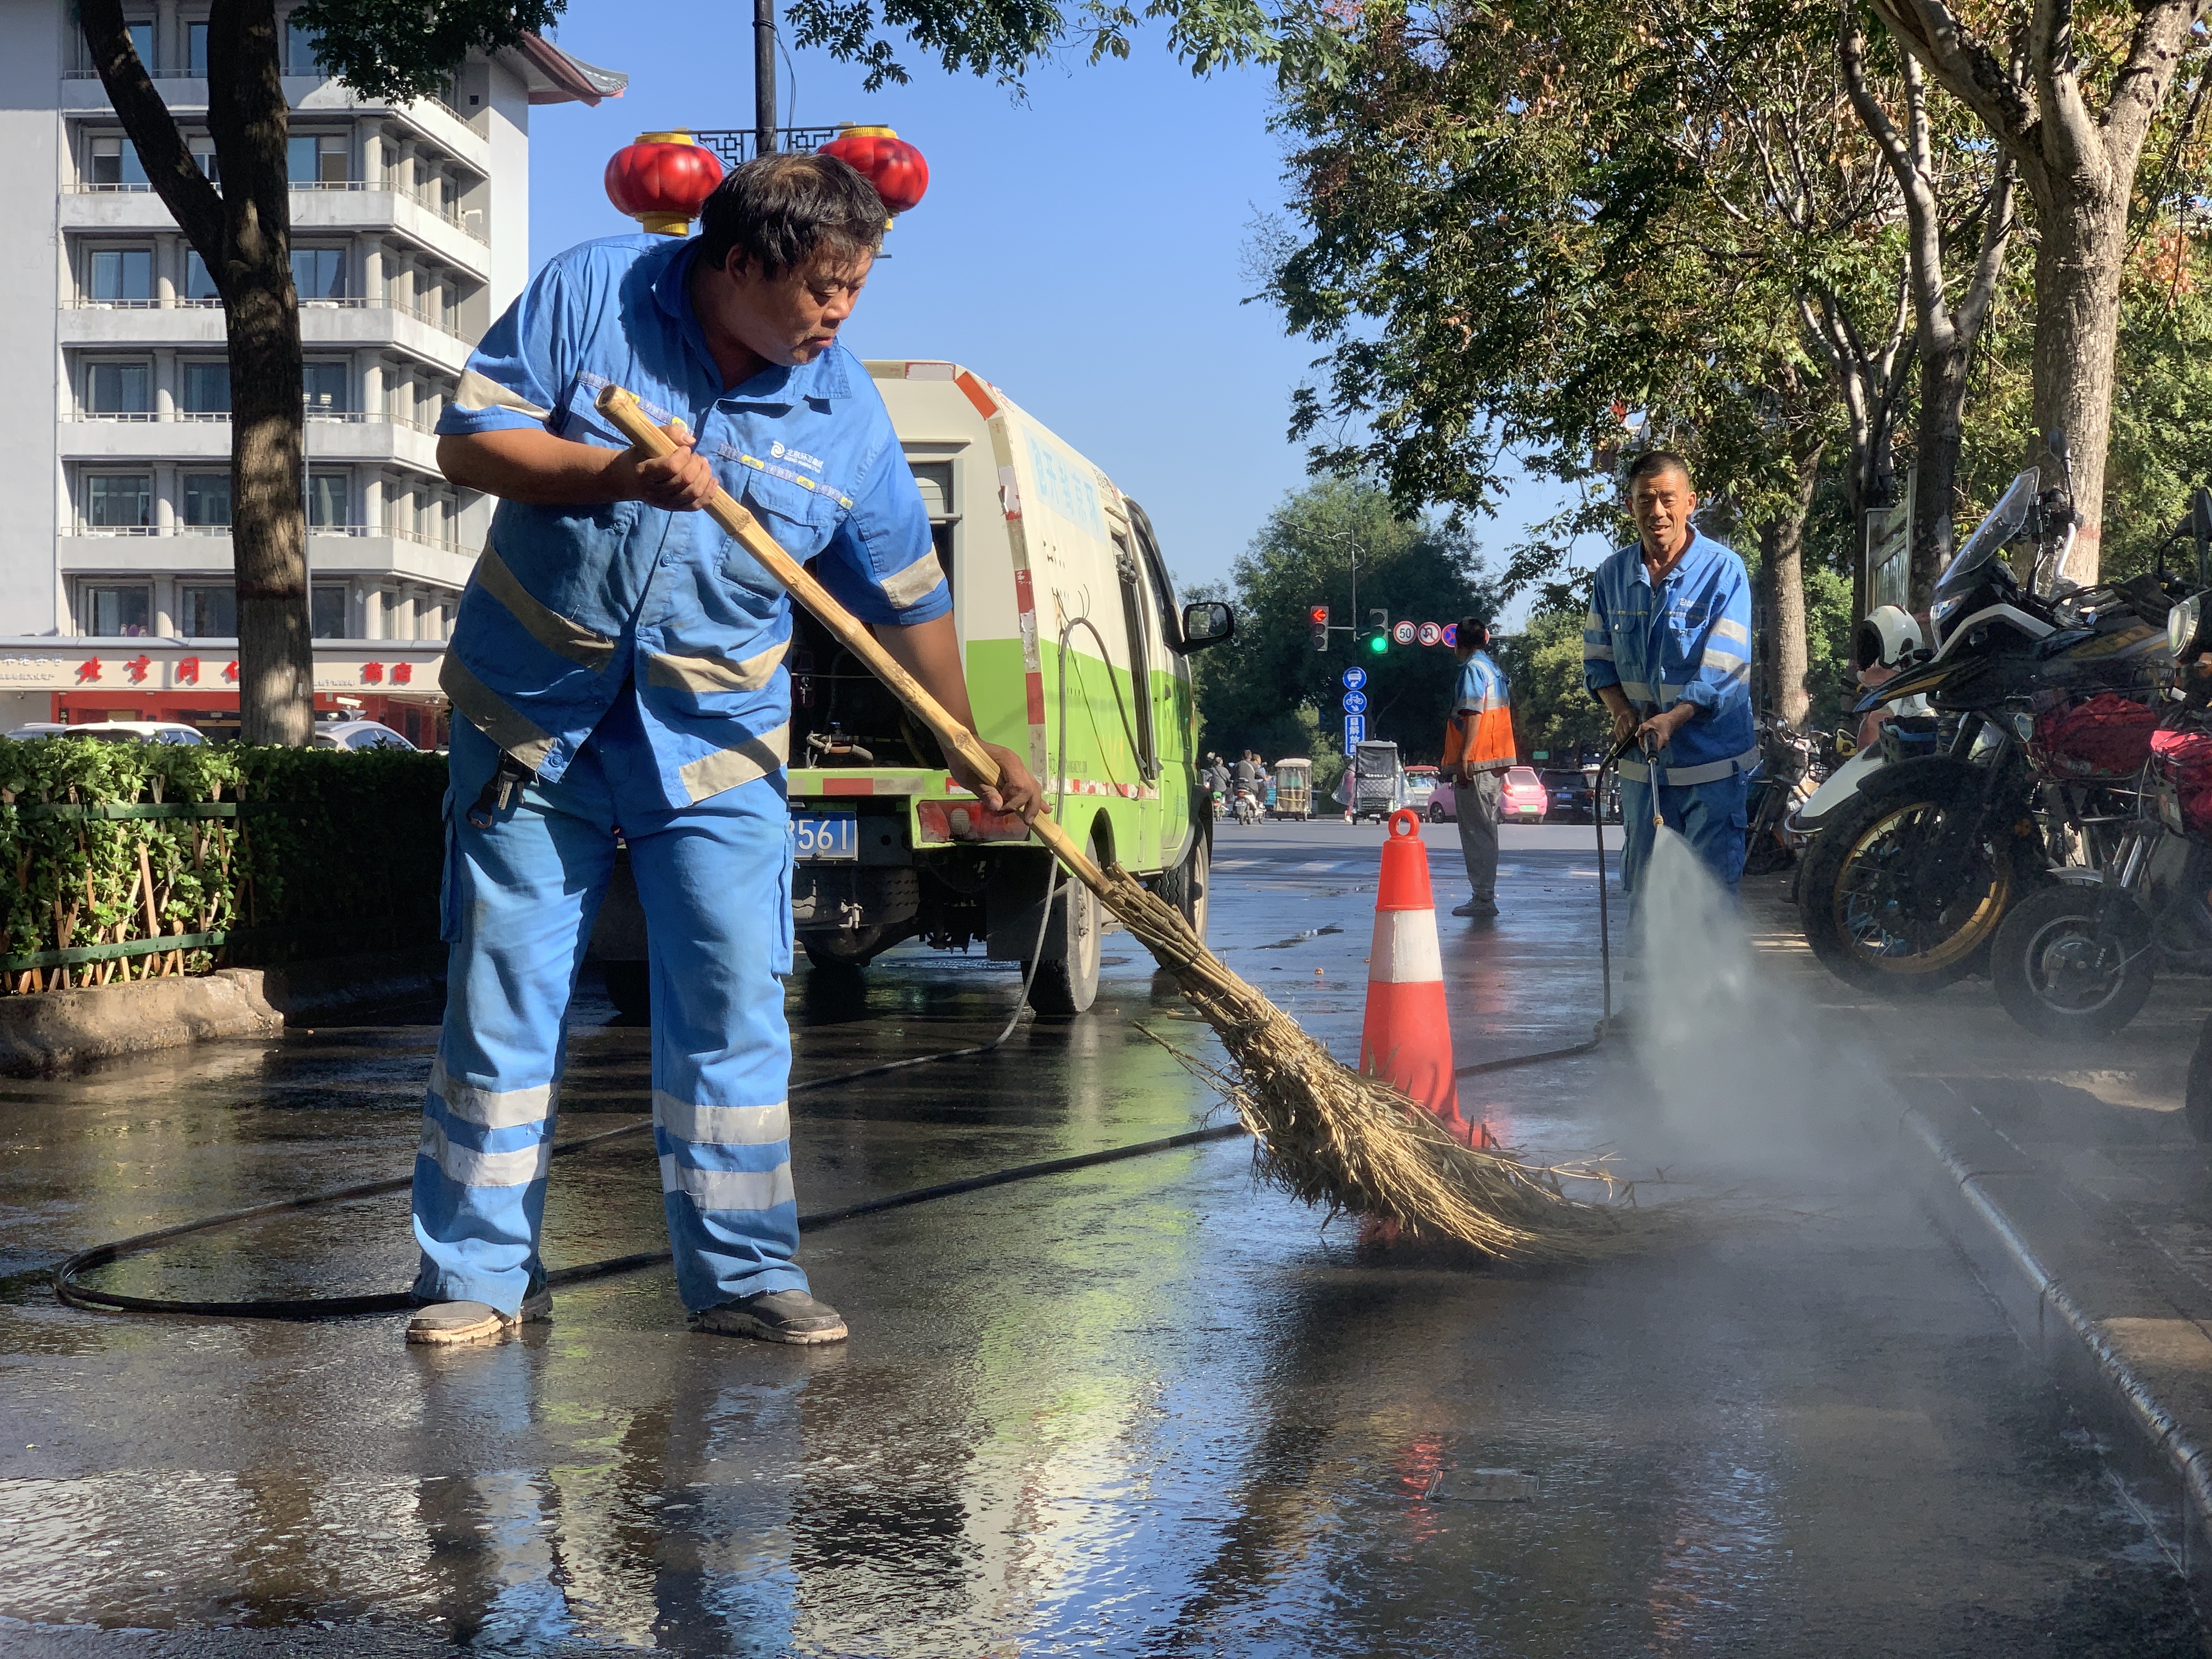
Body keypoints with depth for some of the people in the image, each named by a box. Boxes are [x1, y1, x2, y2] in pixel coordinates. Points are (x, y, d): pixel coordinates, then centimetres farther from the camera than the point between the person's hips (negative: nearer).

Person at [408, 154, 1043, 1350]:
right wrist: (615, 475, -23)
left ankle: (742, 1273, 10)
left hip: (713, 738, 1)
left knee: (732, 1006, -2)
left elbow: (905, 597, 6)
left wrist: (973, 749, 9)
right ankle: (479, 1275, 12)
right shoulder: (589, 293, -7)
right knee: (500, 995, 2)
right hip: (533, 714, -1)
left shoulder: (844, 410, -3)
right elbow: (467, 441, -8)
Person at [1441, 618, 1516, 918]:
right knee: (1486, 830, 14)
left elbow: (1474, 715, -18)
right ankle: (1486, 895, 19)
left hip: (1475, 762, -9)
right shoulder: (1495, 670, 18)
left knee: (1476, 832, -8)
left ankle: (1483, 899, -10)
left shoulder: (1472, 669, -9)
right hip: (1496, 764, 9)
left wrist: (1463, 758, -20)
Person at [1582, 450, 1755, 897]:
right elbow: (1597, 658, 13)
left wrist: (1672, 719, -28)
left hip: (1710, 758, -4)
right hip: (1640, 760, 4)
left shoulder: (1722, 570, -8)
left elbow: (1724, 668, -14)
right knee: (1642, 887, 8)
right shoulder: (1613, 574, 7)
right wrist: (1621, 710, -7)